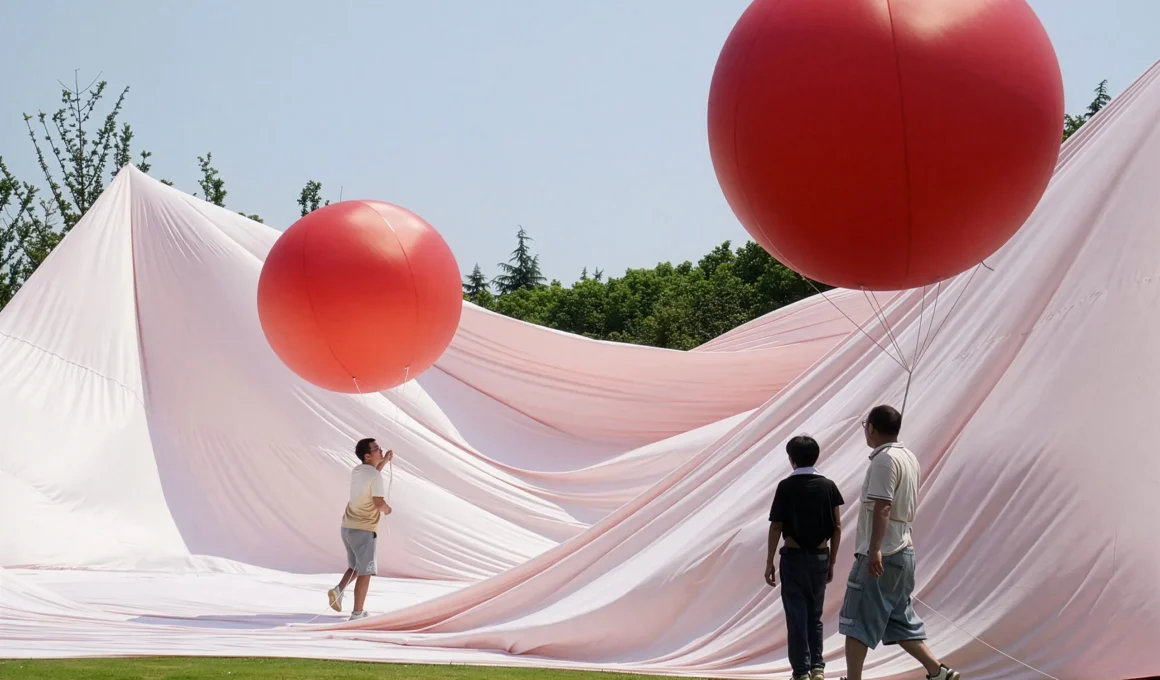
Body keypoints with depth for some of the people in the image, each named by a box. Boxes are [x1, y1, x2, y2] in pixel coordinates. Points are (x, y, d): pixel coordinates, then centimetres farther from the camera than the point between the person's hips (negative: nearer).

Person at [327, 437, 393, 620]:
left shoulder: (357, 470, 10)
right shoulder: (375, 475, -15)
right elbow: (378, 503, -21)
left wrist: (384, 461, 27)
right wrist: (387, 509, 1)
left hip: (348, 527, 8)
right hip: (364, 530, -8)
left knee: (356, 567, 24)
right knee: (364, 572, 1)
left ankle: (339, 590, 1)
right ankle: (357, 614, 2)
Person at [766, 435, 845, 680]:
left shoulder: (786, 487, -7)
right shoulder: (828, 486, 2)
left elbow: (776, 527, -8)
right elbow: (837, 527, 2)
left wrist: (769, 562, -2)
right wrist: (831, 562, 11)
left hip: (794, 557, -3)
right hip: (820, 557, 3)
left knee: (797, 616, 1)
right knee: (815, 615, 16)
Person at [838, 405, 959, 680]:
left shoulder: (884, 459, -15)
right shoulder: (909, 458, 15)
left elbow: (882, 507, -25)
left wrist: (874, 550, -31)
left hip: (880, 556, -10)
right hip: (903, 551, 10)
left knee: (856, 620, -4)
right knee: (899, 621, 14)